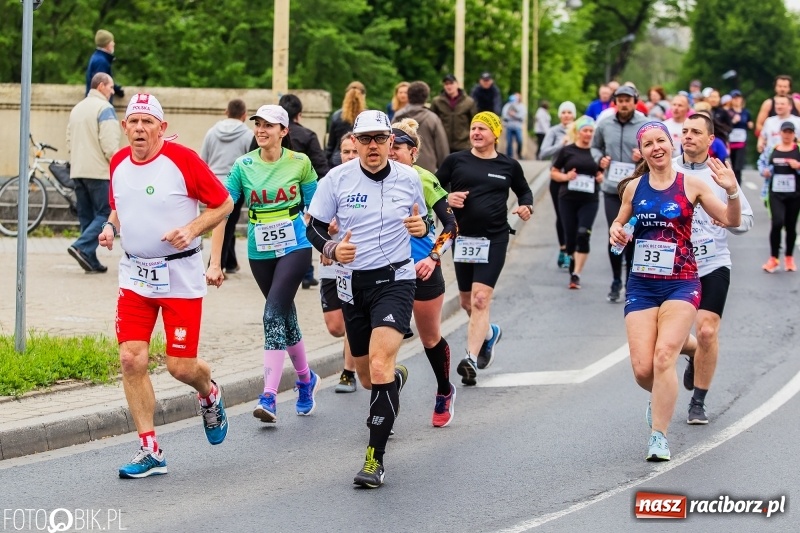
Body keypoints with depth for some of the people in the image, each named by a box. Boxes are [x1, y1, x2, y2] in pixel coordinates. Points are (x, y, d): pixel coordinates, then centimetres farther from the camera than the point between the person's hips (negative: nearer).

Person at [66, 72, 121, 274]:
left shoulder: (77, 108, 17)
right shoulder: (104, 108, -9)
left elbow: (70, 141, 20)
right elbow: (109, 143, -17)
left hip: (78, 172, 8)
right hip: (99, 171, -8)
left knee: (87, 217, 9)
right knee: (106, 214, -5)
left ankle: (91, 261, 6)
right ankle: (82, 247, -20)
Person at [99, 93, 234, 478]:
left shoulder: (182, 159, -12)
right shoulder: (118, 163, 5)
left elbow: (223, 203, -4)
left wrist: (192, 230, -18)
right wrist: (110, 228, 1)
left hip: (180, 274, -4)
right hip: (135, 275, 4)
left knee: (180, 366, -3)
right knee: (131, 359, -7)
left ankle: (209, 395, 36)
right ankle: (150, 451, 3)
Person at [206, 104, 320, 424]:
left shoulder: (300, 163, -4)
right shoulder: (243, 166, -4)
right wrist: (214, 263, -14)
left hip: (294, 247, -3)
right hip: (259, 252, 3)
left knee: (273, 314, -17)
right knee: (285, 318, 15)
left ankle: (269, 397, -20)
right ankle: (306, 380, 37)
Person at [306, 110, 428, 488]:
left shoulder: (409, 179, -2)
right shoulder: (337, 179, -4)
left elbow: (421, 221, 14)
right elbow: (314, 229, 1)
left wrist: (421, 227, -10)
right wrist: (332, 249, -19)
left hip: (395, 279, -2)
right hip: (352, 282, 3)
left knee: (379, 364, -21)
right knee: (367, 376, 14)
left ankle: (375, 459, -17)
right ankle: (397, 376, 55)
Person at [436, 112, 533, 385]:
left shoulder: (509, 166, 5)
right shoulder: (456, 161, 4)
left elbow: (524, 191, 19)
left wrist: (526, 207, -1)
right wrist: (446, 198, -11)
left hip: (494, 239, -3)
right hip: (462, 237, 3)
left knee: (481, 299, -15)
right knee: (466, 301, 14)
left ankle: (471, 359, -19)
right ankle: (489, 334, 44)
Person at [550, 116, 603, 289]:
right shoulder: (567, 151, 3)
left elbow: (602, 173, 20)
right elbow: (553, 173, 7)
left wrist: (601, 177, -3)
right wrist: (565, 176, -12)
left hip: (589, 201, 0)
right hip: (568, 199, 0)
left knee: (583, 235, -14)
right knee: (570, 236, 4)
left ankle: (576, 275, -16)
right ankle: (573, 266, 27)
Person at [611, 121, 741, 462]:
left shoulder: (691, 185, -1)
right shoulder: (634, 187, 6)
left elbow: (732, 221, 0)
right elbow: (620, 221, 22)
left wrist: (732, 191, -18)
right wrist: (616, 231, -1)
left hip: (681, 284, -2)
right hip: (641, 285, 2)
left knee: (664, 357, -21)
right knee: (642, 370, -5)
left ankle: (659, 436, -12)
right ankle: (663, 399, 31)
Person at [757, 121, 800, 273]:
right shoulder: (771, 149, 3)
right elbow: (761, 162, 16)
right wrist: (764, 171, -3)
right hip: (776, 193, 0)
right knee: (777, 222, -15)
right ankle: (773, 258, -2)